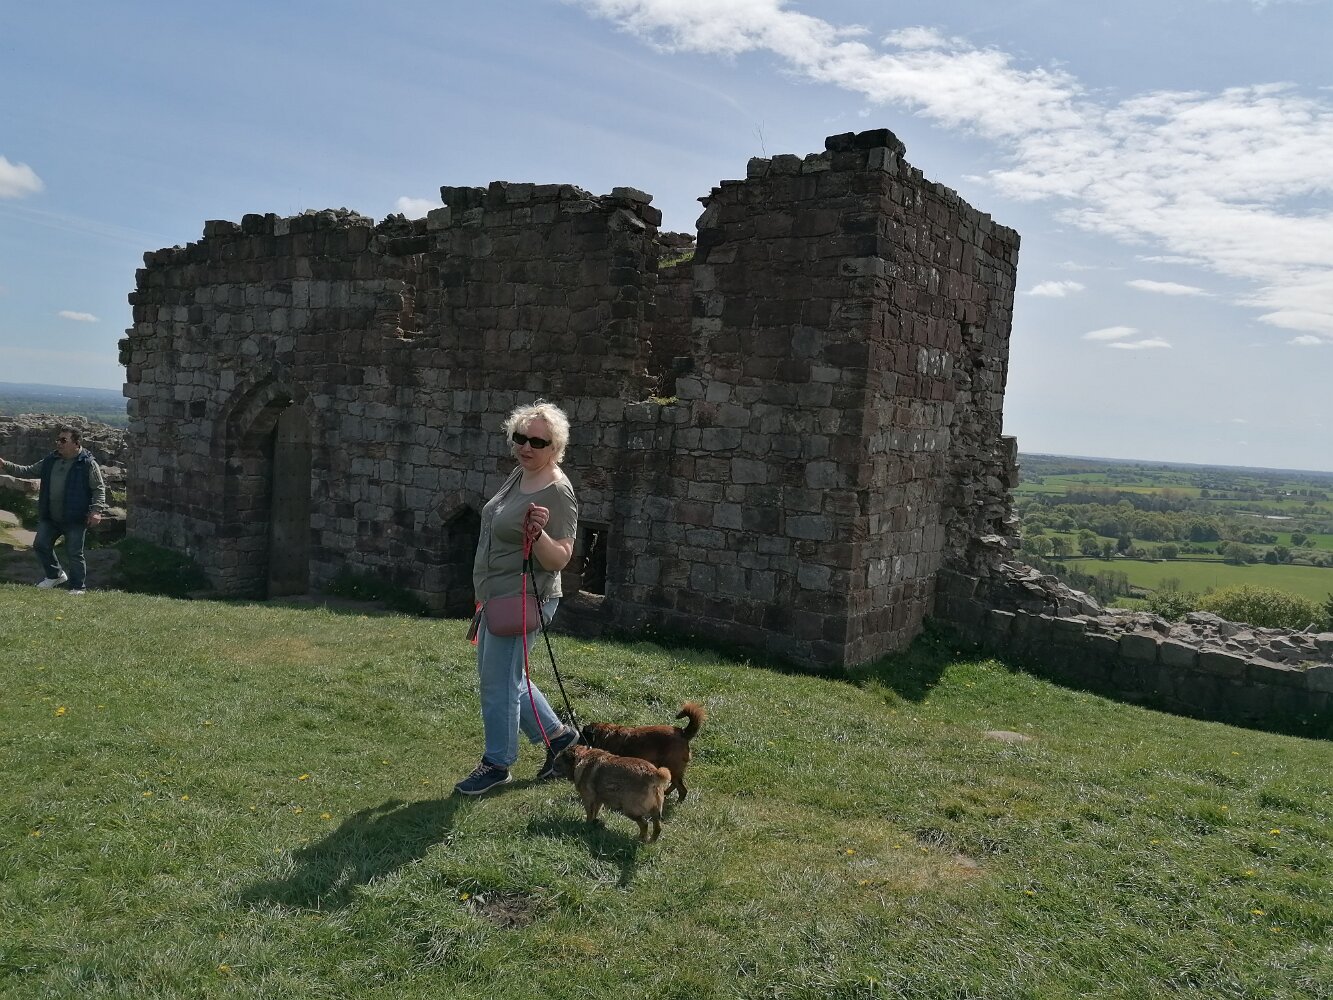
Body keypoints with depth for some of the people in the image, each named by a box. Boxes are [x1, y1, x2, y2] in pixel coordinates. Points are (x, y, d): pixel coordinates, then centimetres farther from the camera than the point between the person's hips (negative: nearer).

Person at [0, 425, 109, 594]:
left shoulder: (88, 464, -10)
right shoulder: (51, 460, 8)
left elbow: (99, 488, -10)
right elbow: (29, 471, 17)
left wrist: (96, 510, -20)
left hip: (75, 519, -6)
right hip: (50, 517, 7)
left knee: (74, 554, 0)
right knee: (40, 544, 11)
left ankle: (77, 587, 15)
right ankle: (55, 575, 33)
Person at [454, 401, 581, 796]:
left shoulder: (557, 492, -20)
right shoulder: (518, 475, 7)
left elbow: (559, 559, -21)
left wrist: (537, 534, -40)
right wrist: (484, 596, 25)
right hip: (496, 597, 10)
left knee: (498, 682, 1)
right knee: (499, 675, 19)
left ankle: (496, 763, 21)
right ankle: (557, 734, 32)